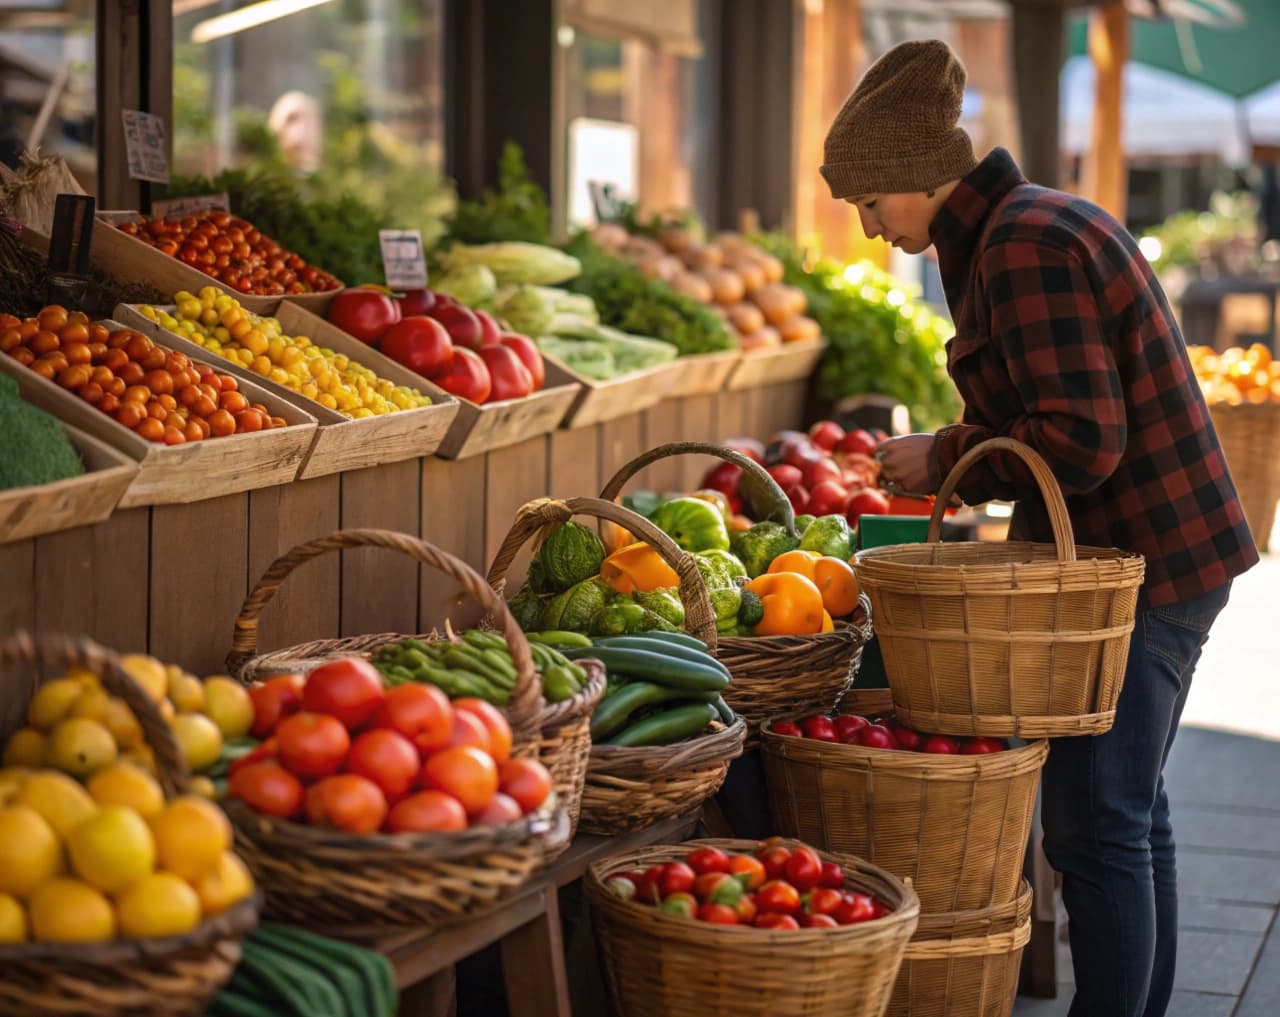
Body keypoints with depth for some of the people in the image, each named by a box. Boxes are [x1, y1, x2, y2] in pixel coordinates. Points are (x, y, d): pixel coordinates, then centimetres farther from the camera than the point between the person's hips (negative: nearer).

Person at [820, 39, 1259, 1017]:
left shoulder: (1024, 246, -18)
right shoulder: (1042, 224, 14)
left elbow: (1081, 438, -24)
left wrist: (945, 458, -12)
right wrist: (961, 461, 11)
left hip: (1136, 563, -11)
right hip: (1170, 550, 11)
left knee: (1095, 827, -7)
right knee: (1134, 810, 17)